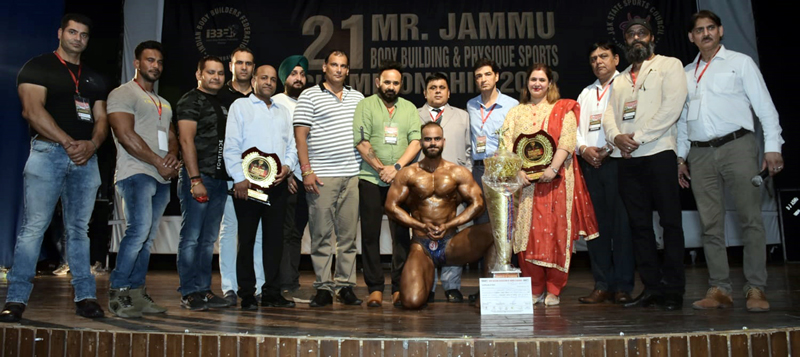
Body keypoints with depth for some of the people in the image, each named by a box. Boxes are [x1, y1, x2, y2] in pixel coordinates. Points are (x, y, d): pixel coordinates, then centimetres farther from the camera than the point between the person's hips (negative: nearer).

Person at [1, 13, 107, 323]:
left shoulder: (94, 79, 20)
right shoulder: (38, 67, 5)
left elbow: (101, 118, 13)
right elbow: (33, 110, -8)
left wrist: (92, 144, -8)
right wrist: (69, 143, -16)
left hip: (86, 157, 4)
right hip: (48, 152, -4)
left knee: (79, 228, 6)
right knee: (33, 226, -7)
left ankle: (86, 297, 6)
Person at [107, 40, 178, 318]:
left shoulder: (164, 104, 26)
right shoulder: (123, 94, 2)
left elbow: (172, 137, 21)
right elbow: (126, 135, -10)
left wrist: (173, 156, -3)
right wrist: (159, 162, -11)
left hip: (162, 178, 7)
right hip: (136, 173, -7)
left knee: (148, 237, 6)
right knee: (139, 230, -19)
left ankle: (136, 293, 10)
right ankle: (118, 292, -8)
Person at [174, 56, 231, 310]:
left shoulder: (222, 105, 20)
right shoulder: (191, 101, -3)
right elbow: (186, 140, -12)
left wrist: (231, 177, 12)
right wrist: (195, 180, -18)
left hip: (219, 179, 7)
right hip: (198, 177, -7)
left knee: (208, 239, 9)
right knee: (191, 238, -3)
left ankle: (204, 290, 15)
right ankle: (189, 293, 3)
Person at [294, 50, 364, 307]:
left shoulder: (358, 98, 16)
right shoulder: (310, 96, 4)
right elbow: (300, 136, -2)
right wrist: (306, 171, -10)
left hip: (353, 175, 4)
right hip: (322, 176, -4)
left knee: (348, 233, 6)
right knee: (322, 234, 0)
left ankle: (346, 285, 14)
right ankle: (323, 288, 7)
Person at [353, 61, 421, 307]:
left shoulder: (409, 108, 14)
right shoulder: (366, 105, 7)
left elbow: (416, 141, 3)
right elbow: (361, 142, -3)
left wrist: (397, 167, -10)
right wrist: (381, 168, -9)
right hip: (371, 179, -2)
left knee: (401, 234, 1)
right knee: (370, 234, 0)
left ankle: (399, 287, 8)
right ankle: (374, 288, 7)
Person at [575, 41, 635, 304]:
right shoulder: (586, 93, 24)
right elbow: (575, 127, 16)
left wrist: (609, 149, -14)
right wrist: (583, 149, -3)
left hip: (616, 161, -5)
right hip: (589, 164, 5)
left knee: (621, 224, -5)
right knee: (595, 225, 3)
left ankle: (623, 286, 1)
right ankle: (602, 285, 9)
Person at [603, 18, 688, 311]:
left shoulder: (669, 66, 7)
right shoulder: (620, 79, 24)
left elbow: (672, 107, -8)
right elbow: (609, 116, 13)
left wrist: (638, 138, -13)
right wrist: (617, 137, -8)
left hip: (658, 153, -5)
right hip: (627, 158, 5)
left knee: (670, 223, -3)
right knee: (639, 225, 4)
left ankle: (673, 290, 3)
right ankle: (652, 287, 10)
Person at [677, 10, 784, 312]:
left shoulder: (740, 62, 8)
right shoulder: (686, 73, 18)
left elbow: (764, 105, 3)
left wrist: (772, 146, -6)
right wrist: (681, 157, 14)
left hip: (737, 146, -3)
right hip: (700, 154, 3)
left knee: (750, 218, -5)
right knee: (711, 225, 2)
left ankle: (756, 289, 0)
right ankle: (719, 290, 6)